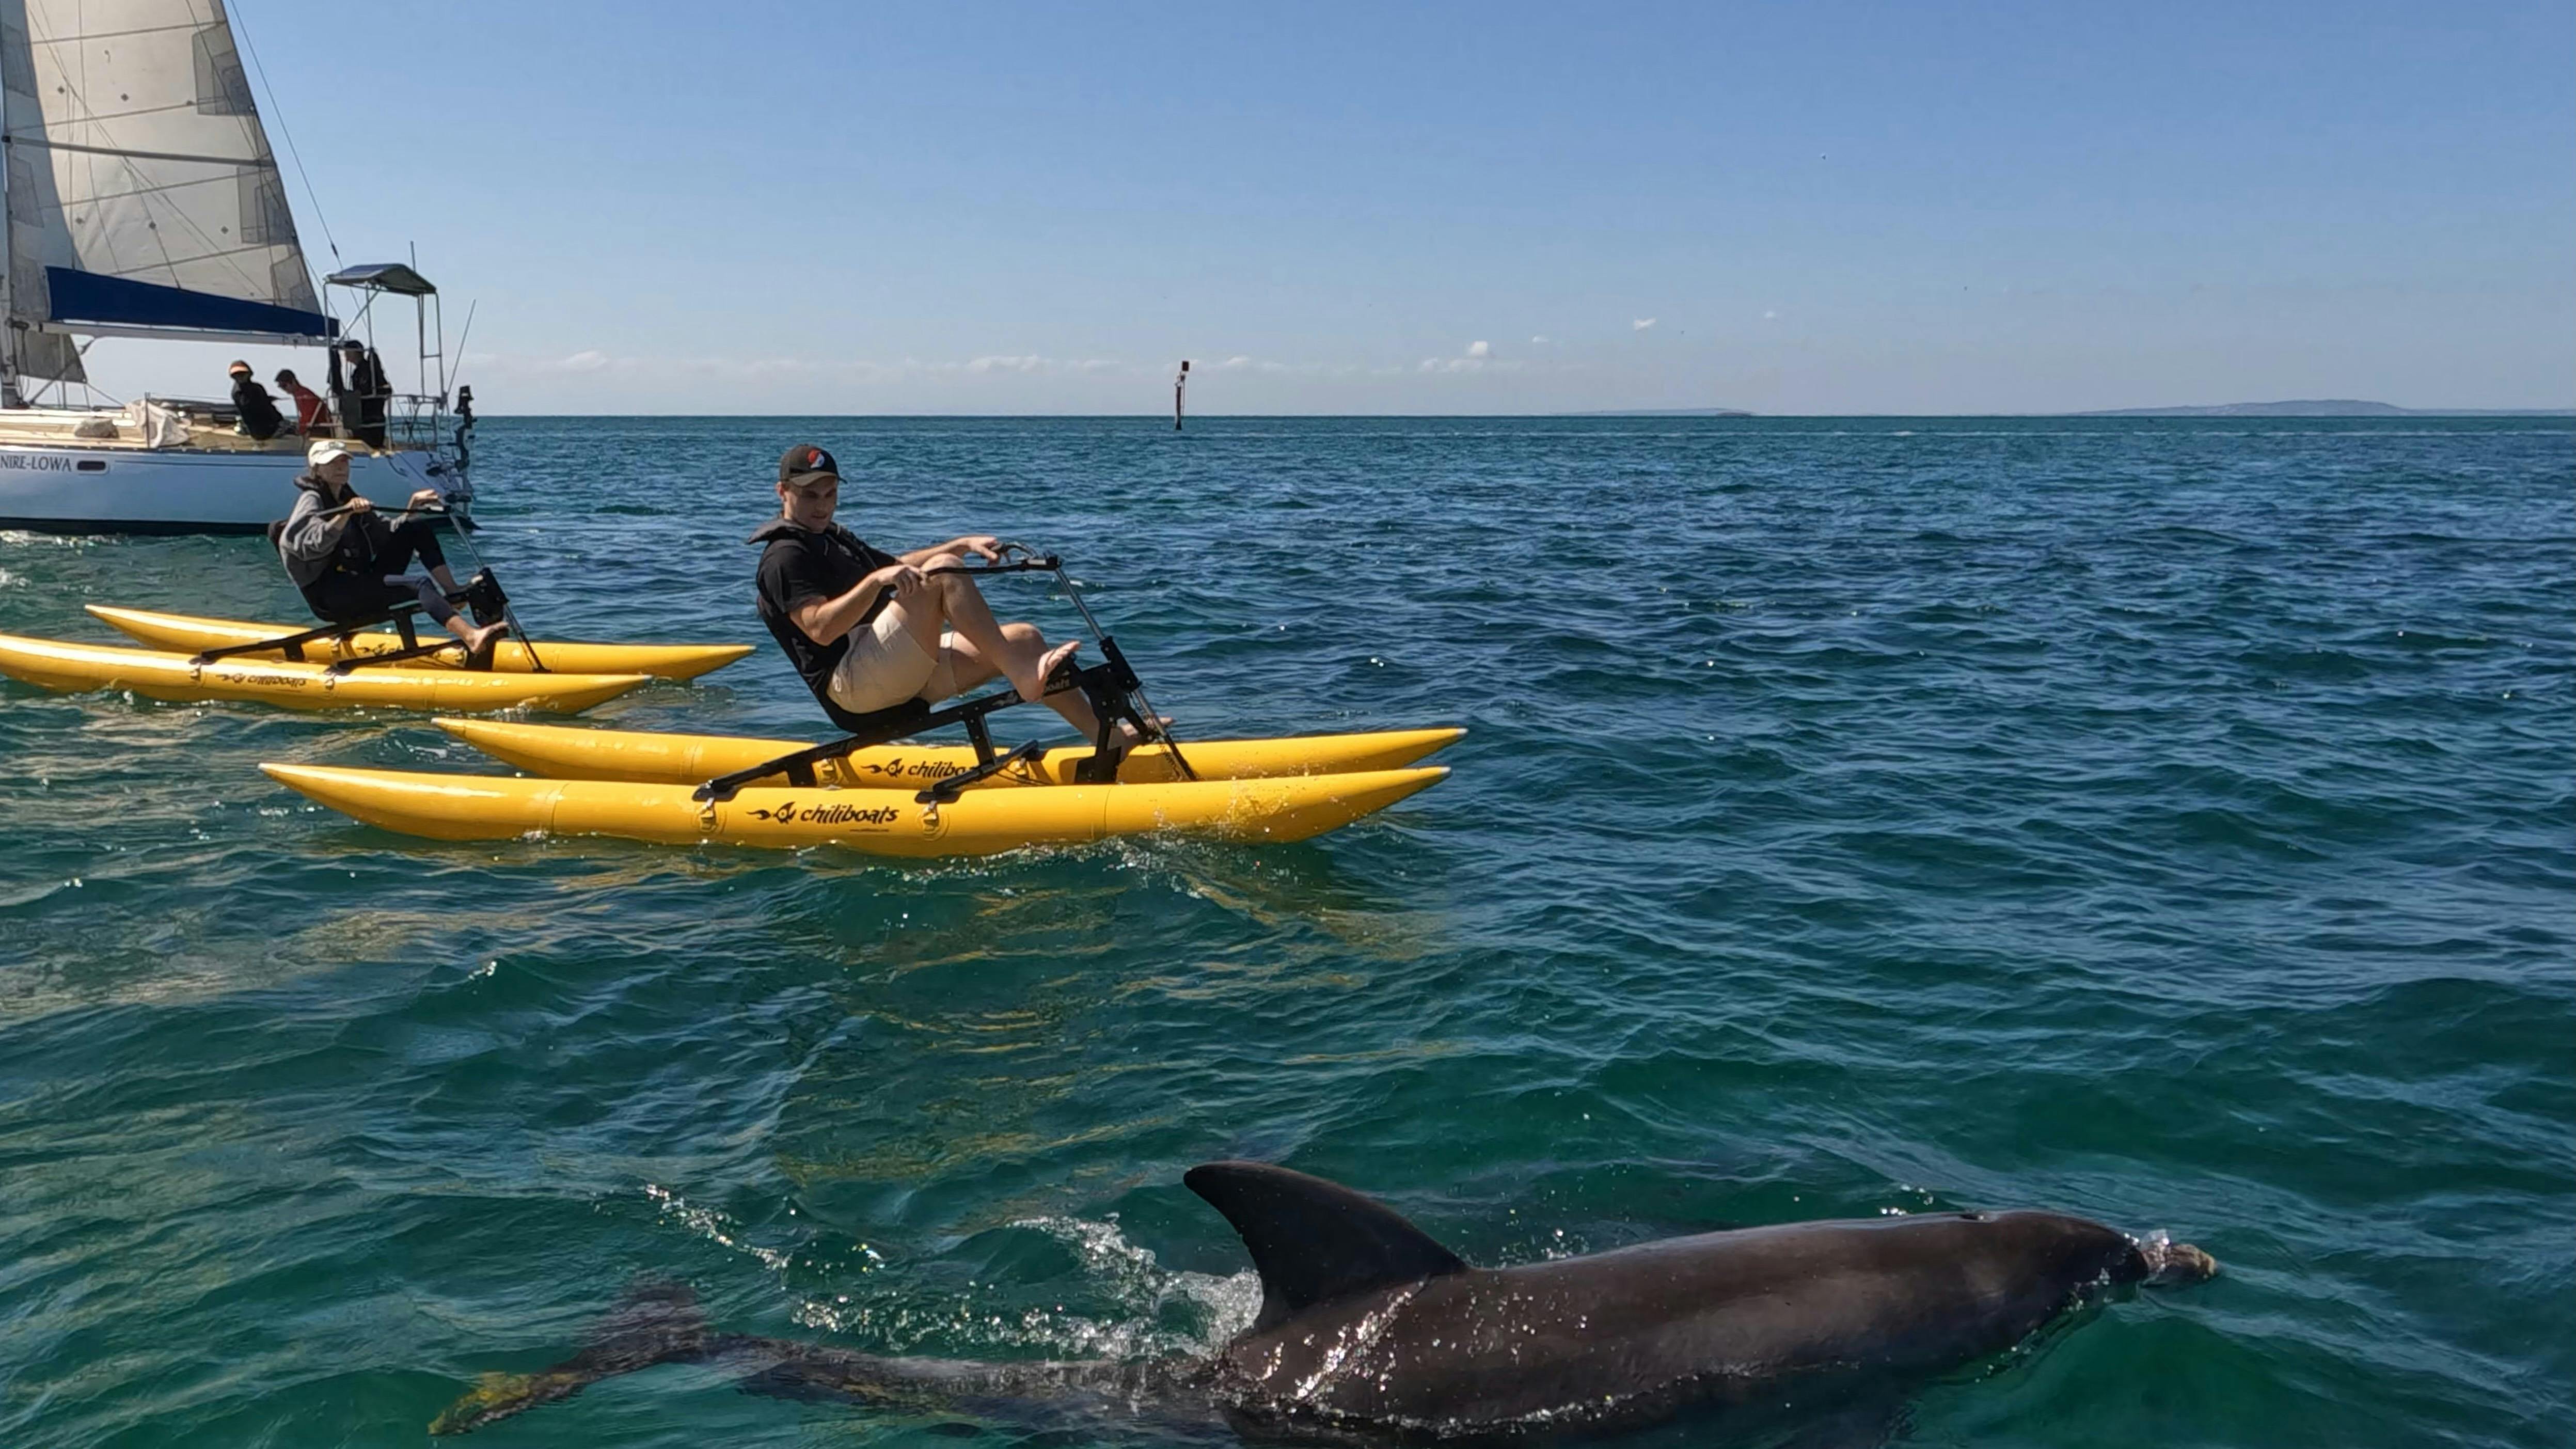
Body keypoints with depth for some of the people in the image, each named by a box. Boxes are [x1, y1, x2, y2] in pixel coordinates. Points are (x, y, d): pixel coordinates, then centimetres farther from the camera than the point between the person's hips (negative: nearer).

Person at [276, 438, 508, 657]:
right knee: (420, 584, -31)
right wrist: (345, 514, -37)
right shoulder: (311, 501, -4)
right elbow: (313, 545, -25)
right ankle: (471, 637, -55)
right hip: (332, 596, -8)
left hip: (362, 587, 8)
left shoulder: (348, 498, 20)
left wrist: (413, 506, 9)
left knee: (419, 528, 1)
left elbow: (388, 537, 21)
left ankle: (455, 595, -13)